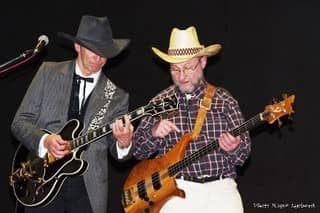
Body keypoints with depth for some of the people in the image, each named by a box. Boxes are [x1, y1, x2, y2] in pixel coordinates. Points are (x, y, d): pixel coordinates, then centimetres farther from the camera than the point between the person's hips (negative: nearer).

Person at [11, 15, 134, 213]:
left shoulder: (117, 97, 3)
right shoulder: (49, 72, 4)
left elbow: (117, 152, 3)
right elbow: (20, 122, 3)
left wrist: (123, 143, -20)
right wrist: (45, 140, -15)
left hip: (88, 188, 0)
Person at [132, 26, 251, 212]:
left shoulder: (224, 101, 6)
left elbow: (244, 153, 7)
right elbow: (138, 150, 10)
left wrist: (234, 149, -16)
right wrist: (154, 133, -9)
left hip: (220, 187, 1)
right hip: (175, 189, -1)